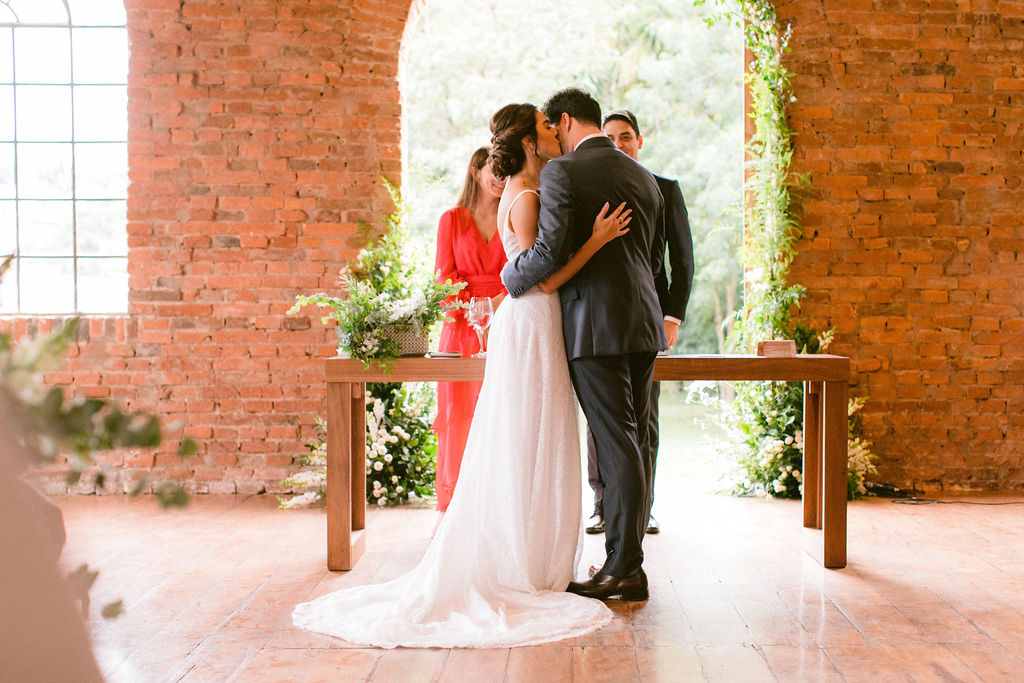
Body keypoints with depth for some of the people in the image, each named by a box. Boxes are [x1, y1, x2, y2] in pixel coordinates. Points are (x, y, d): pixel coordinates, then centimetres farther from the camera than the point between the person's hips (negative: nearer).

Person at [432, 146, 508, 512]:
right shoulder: (452, 220, 10)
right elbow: (444, 275, 3)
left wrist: (501, 302, -15)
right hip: (462, 326, 0)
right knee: (459, 410, -2)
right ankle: (454, 507, 4)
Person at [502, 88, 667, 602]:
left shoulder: (562, 172, -7)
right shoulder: (644, 178, 16)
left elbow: (549, 251, -17)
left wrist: (509, 281, 0)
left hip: (596, 326, -7)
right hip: (642, 323, 7)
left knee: (616, 443, -5)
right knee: (634, 441, 10)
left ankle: (624, 568, 0)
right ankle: (628, 558, 17)